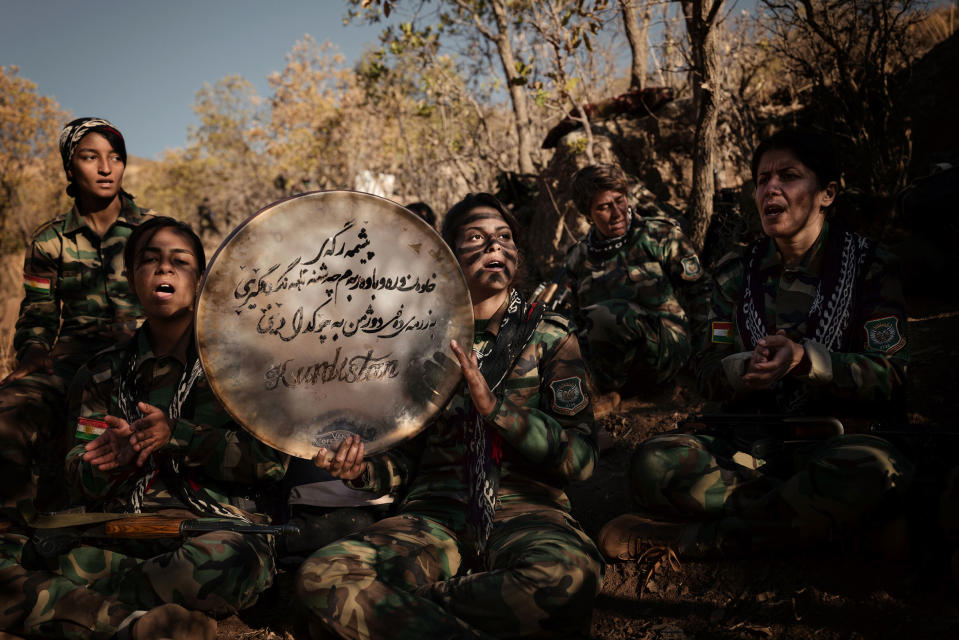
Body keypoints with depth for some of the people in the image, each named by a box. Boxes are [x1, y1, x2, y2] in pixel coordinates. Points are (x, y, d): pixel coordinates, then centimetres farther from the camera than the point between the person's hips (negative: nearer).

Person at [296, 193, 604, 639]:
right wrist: (363, 469, -8)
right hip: (436, 510, 1)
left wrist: (495, 406, -16)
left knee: (570, 574, -38)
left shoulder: (547, 337, 8)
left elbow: (581, 457, -3)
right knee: (320, 576, -27)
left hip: (523, 507, -1)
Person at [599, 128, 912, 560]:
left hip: (836, 437, -2)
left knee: (871, 471, -41)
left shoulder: (868, 264, 3)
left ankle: (688, 536, -28)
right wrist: (748, 367, -17)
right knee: (651, 464, -27)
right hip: (753, 439, 2)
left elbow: (889, 374, -5)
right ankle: (822, 517, -23)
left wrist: (805, 359, -23)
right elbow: (709, 378, 7)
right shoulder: (737, 274, 11)